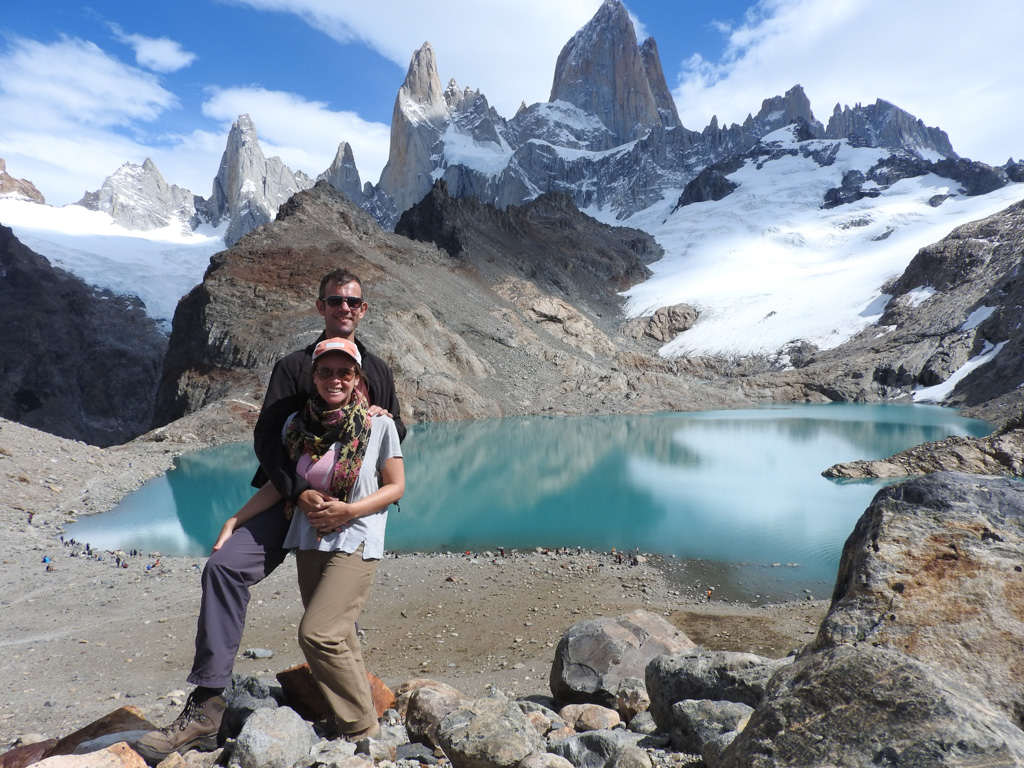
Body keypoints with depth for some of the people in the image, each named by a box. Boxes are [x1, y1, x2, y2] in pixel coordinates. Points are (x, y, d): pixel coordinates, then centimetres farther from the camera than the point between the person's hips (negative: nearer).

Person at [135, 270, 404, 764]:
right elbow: (266, 436, -5)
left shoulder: (378, 370, 15)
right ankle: (206, 706, -19)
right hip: (292, 497, -1)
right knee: (225, 566, -23)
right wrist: (298, 492, -20)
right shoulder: (293, 366, 6)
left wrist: (385, 419, -6)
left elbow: (398, 435, 20)